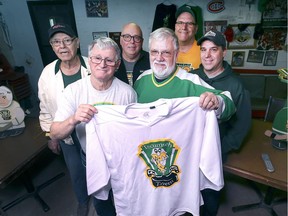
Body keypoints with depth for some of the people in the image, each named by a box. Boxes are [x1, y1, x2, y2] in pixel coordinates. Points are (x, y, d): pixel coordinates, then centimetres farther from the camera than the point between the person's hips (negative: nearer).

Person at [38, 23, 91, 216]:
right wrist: (51, 135, 5)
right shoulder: (48, 73, -8)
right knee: (77, 173, 23)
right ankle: (83, 200, 55)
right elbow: (45, 108, 2)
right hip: (67, 137, 2)